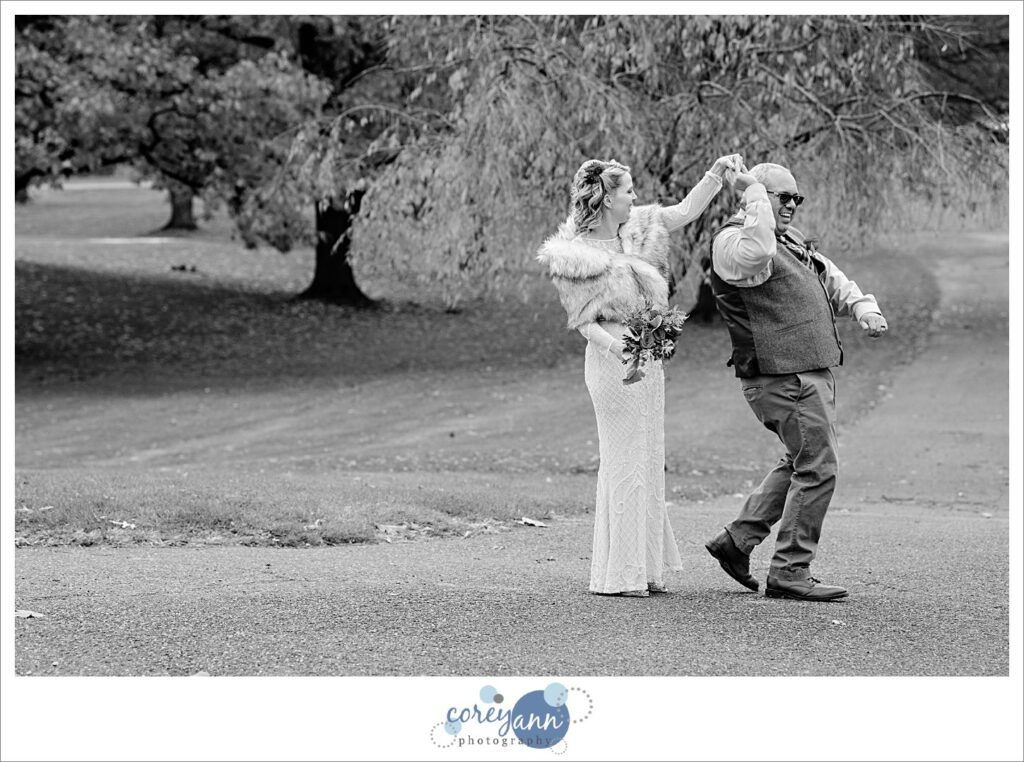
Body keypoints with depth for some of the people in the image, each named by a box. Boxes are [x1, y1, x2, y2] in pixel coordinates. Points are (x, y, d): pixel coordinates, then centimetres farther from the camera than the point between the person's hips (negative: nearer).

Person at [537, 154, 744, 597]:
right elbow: (585, 323, -13)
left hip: (647, 361, 9)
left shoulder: (635, 230, 8)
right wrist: (619, 347, -29)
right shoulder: (579, 255, -12)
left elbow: (687, 211, 15)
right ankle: (617, 575, -2)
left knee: (648, 463, 12)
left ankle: (643, 568, 18)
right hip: (613, 361, -9)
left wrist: (717, 172, 4)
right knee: (624, 464, -7)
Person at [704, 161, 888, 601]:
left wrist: (862, 307, 4)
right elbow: (756, 253, -37)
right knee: (817, 469, -8)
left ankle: (736, 540, 26)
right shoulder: (731, 243, -13)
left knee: (800, 463, 19)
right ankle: (789, 573, -2)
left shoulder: (790, 239, 19)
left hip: (813, 373, 10)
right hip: (784, 378, -10)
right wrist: (753, 192, -26)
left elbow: (832, 280, 24)